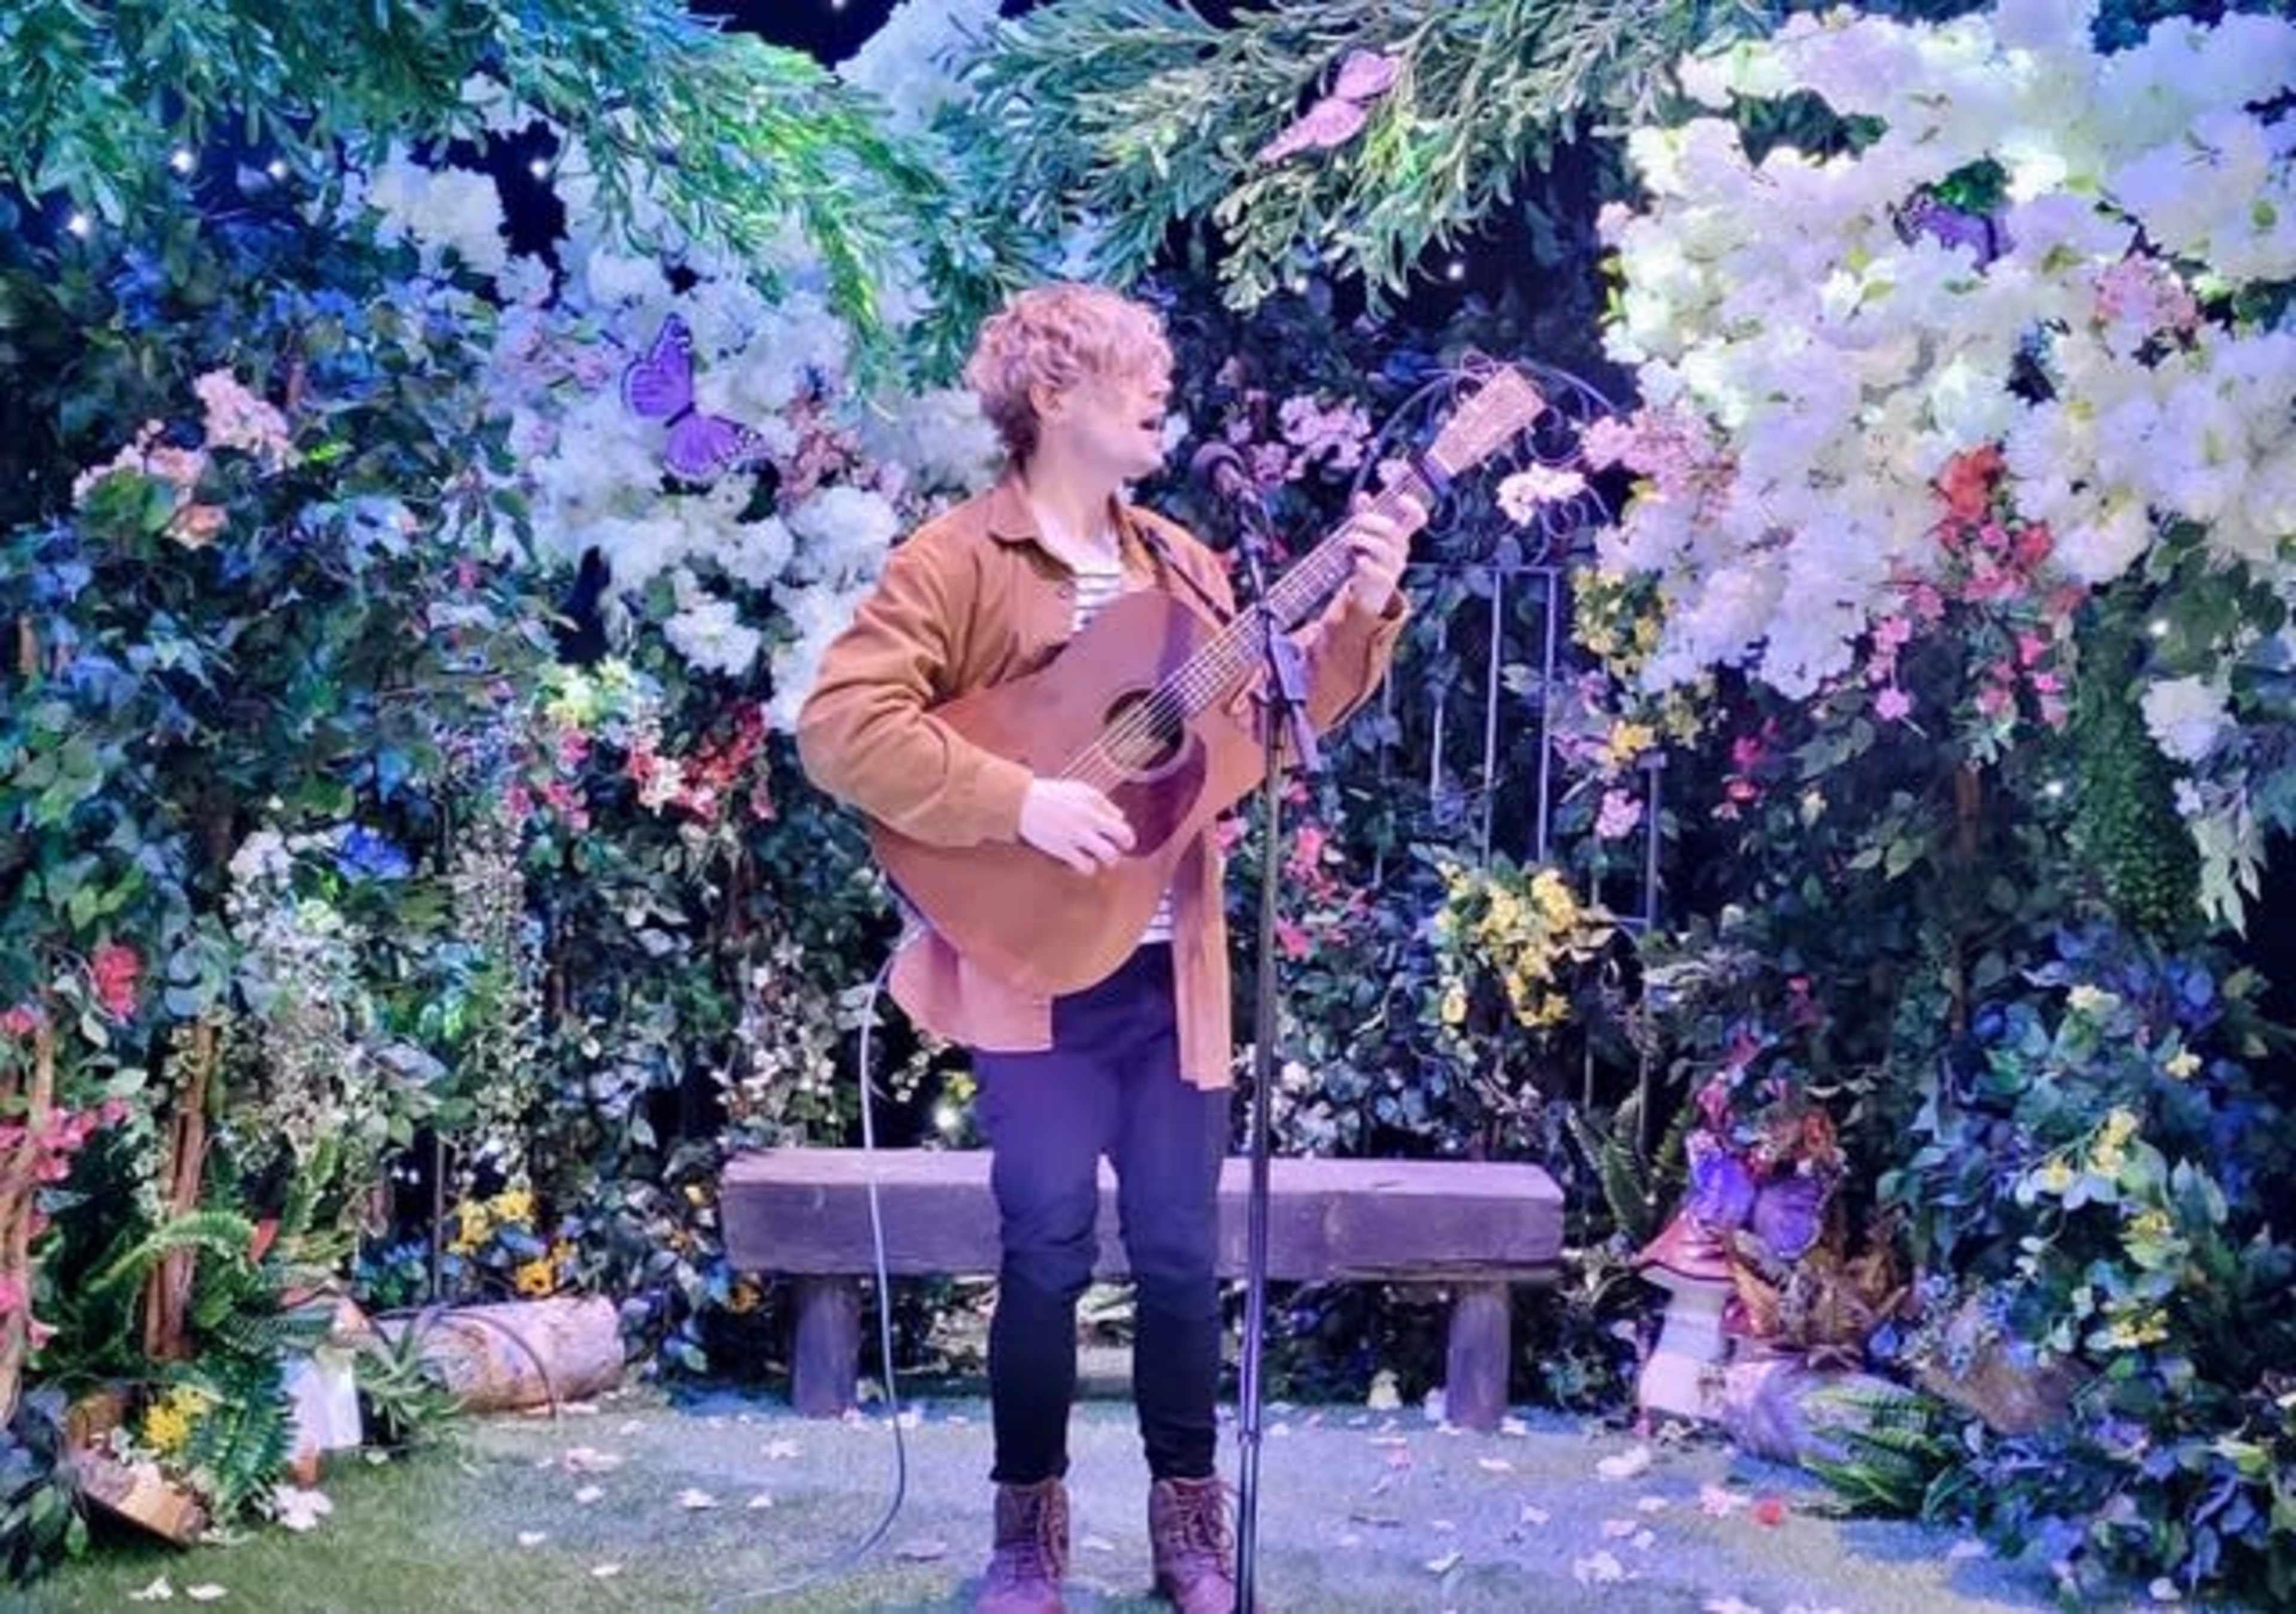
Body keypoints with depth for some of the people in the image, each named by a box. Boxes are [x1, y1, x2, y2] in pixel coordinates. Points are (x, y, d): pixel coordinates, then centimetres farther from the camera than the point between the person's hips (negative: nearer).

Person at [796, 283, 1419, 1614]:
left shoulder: (1179, 561, 13)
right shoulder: (955, 562, -7)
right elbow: (843, 724, -17)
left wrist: (1360, 617, -1)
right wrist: (1019, 802, -24)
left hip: (1171, 967, 5)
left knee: (1182, 1245, 7)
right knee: (1050, 1244, -3)